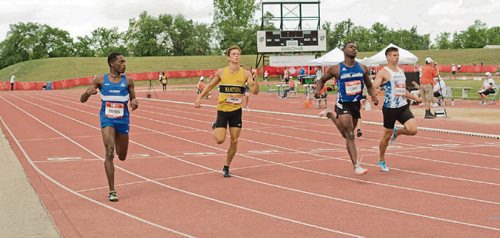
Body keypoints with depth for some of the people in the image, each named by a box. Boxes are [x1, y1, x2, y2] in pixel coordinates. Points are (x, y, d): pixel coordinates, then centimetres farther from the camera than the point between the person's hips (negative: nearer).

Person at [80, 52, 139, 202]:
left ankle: (117, 141, 51)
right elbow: (82, 100, 3)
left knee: (122, 157, 12)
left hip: (123, 120, 2)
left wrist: (134, 102, -13)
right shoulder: (100, 80, 0)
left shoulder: (128, 81, 3)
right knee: (109, 152, -17)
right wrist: (88, 92, -20)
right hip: (107, 119, -2)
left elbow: (133, 98, 12)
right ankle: (112, 191, -14)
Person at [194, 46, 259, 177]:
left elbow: (255, 91, -10)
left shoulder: (245, 73, -4)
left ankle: (226, 167, 21)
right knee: (220, 140, -10)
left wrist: (254, 78, -24)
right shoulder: (221, 72, -3)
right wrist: (199, 97, 2)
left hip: (236, 111, 1)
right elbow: (210, 86, 11)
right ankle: (215, 125, 26)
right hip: (222, 110, -1)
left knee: (234, 141, 1)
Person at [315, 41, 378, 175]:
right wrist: (317, 90, -13)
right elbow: (322, 79, 6)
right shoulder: (336, 69, -8)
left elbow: (369, 85, 13)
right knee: (350, 135, -13)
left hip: (356, 104, 5)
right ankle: (356, 166, -12)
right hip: (343, 104, -5)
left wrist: (373, 96, -5)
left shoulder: (362, 68, 2)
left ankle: (330, 115, 47)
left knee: (347, 134, 23)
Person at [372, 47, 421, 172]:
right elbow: (373, 88, -17)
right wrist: (375, 92, -38)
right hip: (390, 108, -5)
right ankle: (382, 161, 25)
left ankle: (396, 133, 21)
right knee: (387, 135, 5)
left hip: (403, 106, 5)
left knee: (413, 130, -13)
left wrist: (415, 97, 23)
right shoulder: (383, 72, -7)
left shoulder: (401, 71, 15)